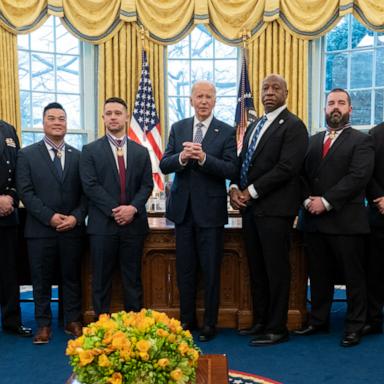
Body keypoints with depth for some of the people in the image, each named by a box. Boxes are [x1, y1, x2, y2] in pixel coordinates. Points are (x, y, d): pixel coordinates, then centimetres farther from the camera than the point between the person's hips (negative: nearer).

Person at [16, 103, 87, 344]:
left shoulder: (78, 155, 9)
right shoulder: (27, 154, 3)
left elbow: (85, 192, 5)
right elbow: (25, 192, -4)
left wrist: (76, 217, -11)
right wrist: (49, 217, -14)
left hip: (73, 229, 2)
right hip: (41, 229, -1)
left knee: (72, 277, 10)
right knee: (42, 280, 7)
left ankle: (73, 321, 23)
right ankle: (44, 324, 20)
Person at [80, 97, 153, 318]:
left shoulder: (141, 152, 12)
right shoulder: (90, 150, 4)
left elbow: (147, 185, 5)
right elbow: (90, 185, -6)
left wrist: (133, 208, -13)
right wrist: (114, 210, -14)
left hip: (134, 223, 2)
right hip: (103, 224, -2)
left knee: (133, 279, 8)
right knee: (102, 280, 5)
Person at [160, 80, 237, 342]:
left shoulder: (226, 132, -3)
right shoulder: (178, 129, 7)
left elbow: (231, 170, -12)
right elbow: (164, 165, 0)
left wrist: (204, 158, -26)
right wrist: (181, 157, -20)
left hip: (210, 209, -3)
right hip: (183, 208, 3)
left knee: (211, 270, 5)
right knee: (185, 269, 13)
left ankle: (210, 323, 20)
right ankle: (187, 319, 28)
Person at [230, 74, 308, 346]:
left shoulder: (293, 126, -6)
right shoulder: (255, 125, 19)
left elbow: (287, 168, -17)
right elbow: (243, 161, 18)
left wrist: (251, 191, -15)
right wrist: (235, 188, -1)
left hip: (275, 208, -8)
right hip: (251, 207, 8)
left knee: (277, 269, 0)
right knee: (256, 269, 14)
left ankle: (277, 329, 12)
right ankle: (260, 321, 26)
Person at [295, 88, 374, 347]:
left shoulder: (361, 141, 0)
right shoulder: (313, 141, 17)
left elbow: (358, 176, -13)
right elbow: (302, 175, 10)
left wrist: (326, 201, -18)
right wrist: (308, 200, -8)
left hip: (346, 220, -5)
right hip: (314, 219, 5)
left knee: (354, 276, 5)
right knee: (319, 275, 13)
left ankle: (355, 327, 17)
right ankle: (318, 321, 26)